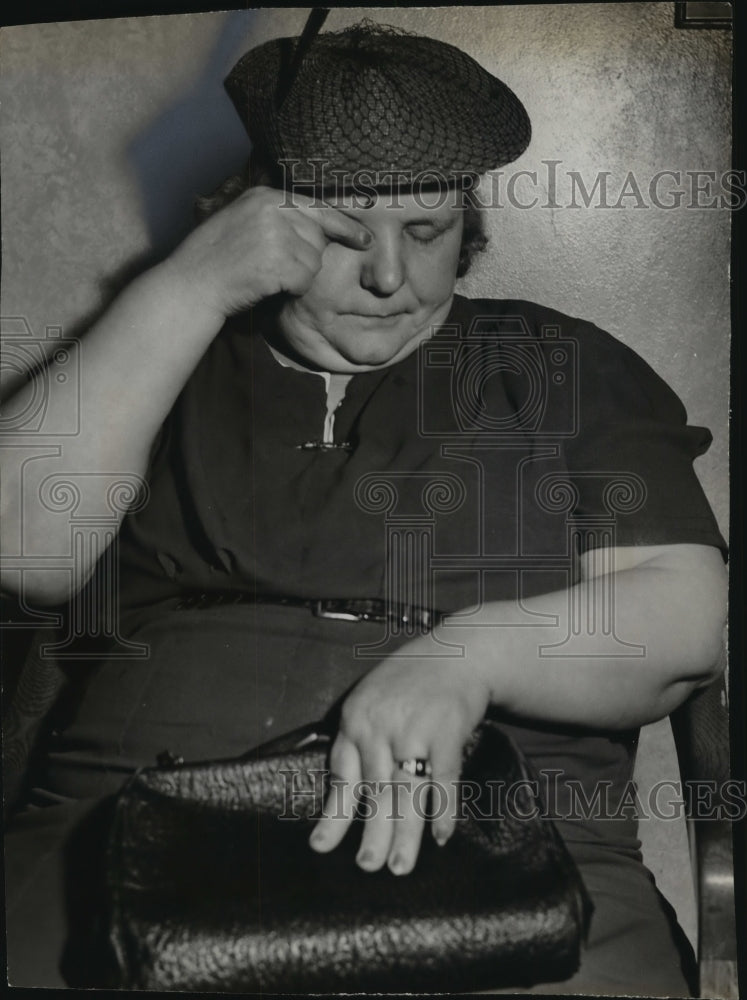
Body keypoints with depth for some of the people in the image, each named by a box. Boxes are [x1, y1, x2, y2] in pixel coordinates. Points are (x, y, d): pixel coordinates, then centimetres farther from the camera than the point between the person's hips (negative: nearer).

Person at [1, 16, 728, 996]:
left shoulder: (568, 371, 14)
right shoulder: (168, 363, 17)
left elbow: (690, 614, 4)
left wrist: (467, 655, -16)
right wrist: (187, 289, -2)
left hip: (493, 844, 0)